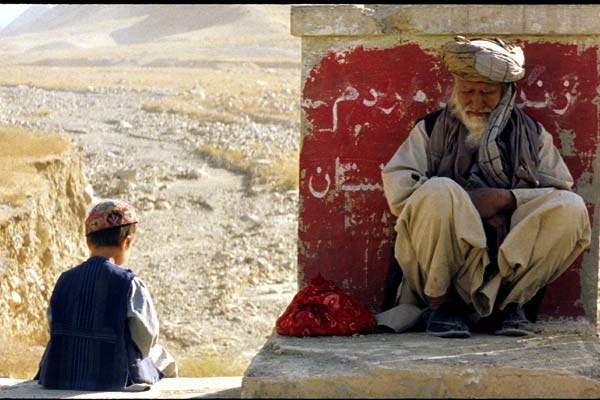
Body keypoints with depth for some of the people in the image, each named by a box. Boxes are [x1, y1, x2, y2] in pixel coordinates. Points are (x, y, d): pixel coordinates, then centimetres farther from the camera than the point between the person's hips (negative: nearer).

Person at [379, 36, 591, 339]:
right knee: (439, 191, -31)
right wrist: (463, 204, -9)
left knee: (572, 208, -21)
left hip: (511, 254, 2)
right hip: (445, 261, -1)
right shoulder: (432, 130, 13)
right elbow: (397, 190, -3)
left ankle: (511, 301, -11)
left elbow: (561, 193, 5)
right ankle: (440, 302, -15)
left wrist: (506, 198, -12)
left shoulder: (532, 134, 17)